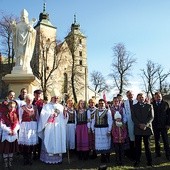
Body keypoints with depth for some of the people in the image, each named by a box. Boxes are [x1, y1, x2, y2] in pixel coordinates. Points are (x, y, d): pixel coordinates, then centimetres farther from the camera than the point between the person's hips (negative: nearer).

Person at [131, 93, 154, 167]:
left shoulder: (149, 106, 8)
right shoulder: (134, 107, 9)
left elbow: (151, 117, 1)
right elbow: (133, 117, 2)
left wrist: (145, 125, -13)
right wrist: (139, 125, -12)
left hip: (147, 128, 0)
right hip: (137, 129, 0)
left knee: (147, 145, 5)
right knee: (137, 146, 2)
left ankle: (149, 161, 13)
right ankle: (137, 161, 10)